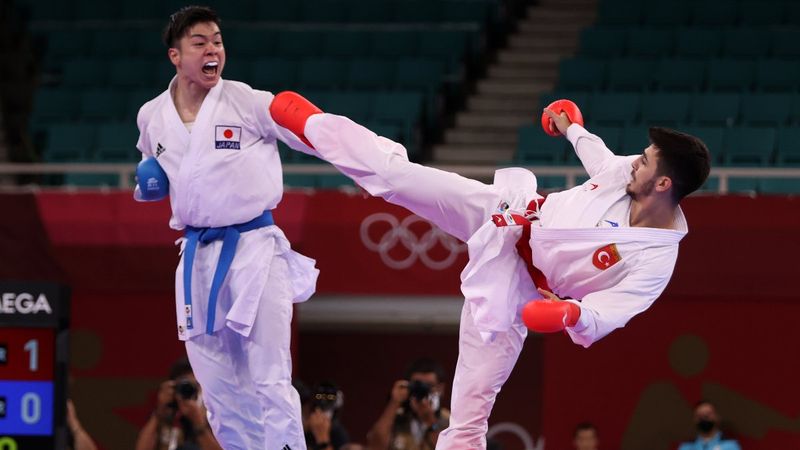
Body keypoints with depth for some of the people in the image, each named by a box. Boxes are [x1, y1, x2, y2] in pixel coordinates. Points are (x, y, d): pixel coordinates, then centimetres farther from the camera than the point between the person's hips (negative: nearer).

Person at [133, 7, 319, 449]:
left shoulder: (247, 102, -9)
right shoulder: (153, 117, 5)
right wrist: (149, 183, 2)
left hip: (254, 250, -5)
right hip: (198, 258, 5)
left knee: (269, 383, -8)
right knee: (218, 386, 11)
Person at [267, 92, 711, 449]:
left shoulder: (656, 260, -26)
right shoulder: (626, 172, -13)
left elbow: (605, 315, -26)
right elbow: (599, 158, 13)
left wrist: (571, 313, -49)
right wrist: (571, 130, 33)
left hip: (517, 285, -4)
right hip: (506, 214, 4)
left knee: (473, 402, -5)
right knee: (395, 174, 1)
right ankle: (310, 123, 23)